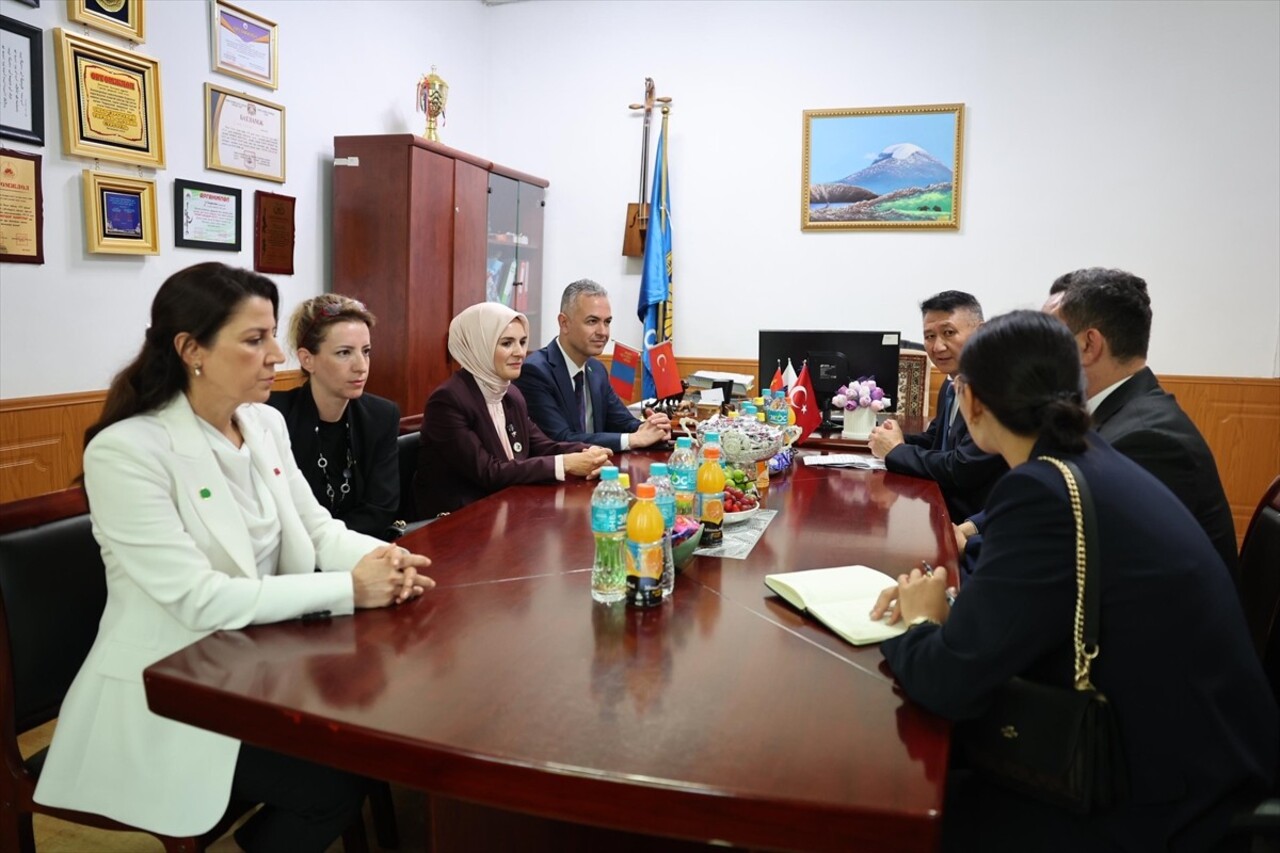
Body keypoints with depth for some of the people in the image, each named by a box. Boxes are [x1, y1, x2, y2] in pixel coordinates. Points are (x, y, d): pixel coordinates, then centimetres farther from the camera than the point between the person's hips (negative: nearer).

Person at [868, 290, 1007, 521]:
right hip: (944, 512, 8)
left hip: (975, 524, -7)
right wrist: (898, 439, -1)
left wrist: (896, 450, -11)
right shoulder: (951, 385, 8)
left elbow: (962, 471, -25)